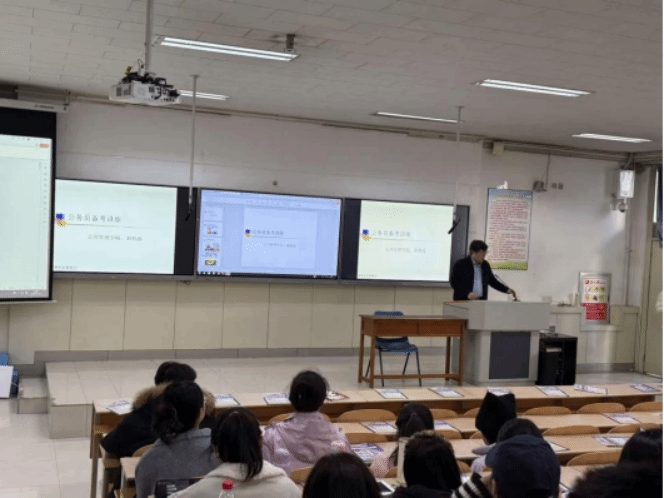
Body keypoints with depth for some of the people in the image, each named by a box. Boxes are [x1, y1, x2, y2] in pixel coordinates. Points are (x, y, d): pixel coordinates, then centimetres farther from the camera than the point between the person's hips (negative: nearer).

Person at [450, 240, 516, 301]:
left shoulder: (485, 265, 14)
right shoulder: (460, 264, -2)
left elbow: (492, 281, 21)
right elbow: (453, 281, -7)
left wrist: (507, 290, 9)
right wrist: (467, 293, -18)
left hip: (481, 302, 4)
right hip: (463, 301, -4)